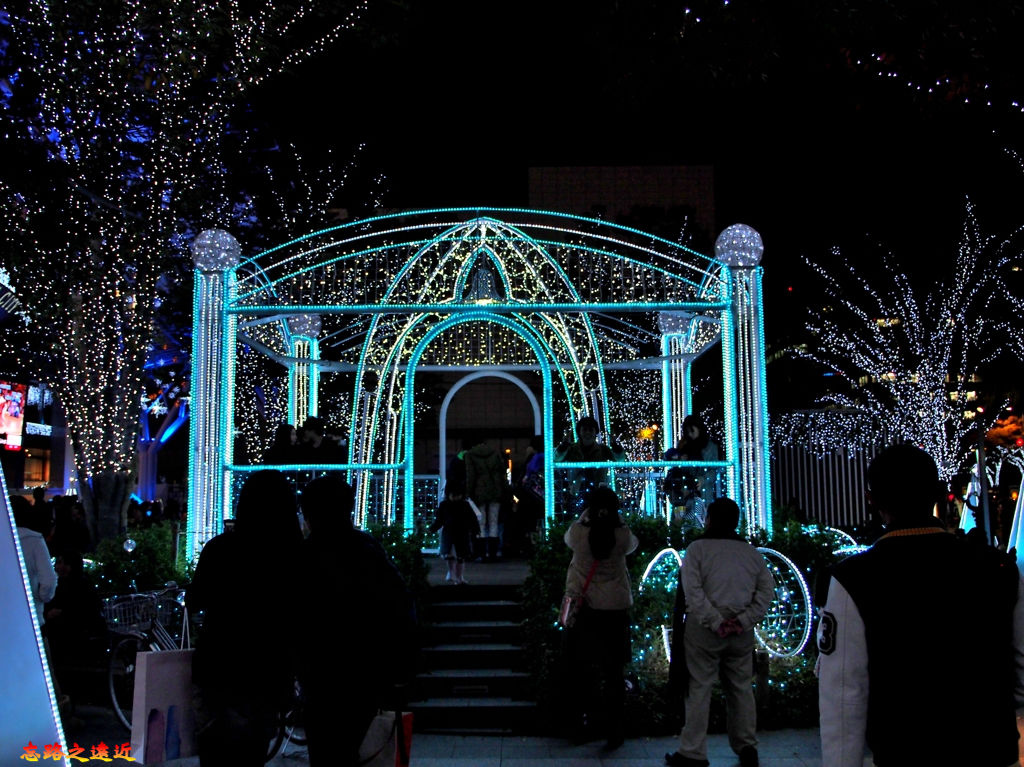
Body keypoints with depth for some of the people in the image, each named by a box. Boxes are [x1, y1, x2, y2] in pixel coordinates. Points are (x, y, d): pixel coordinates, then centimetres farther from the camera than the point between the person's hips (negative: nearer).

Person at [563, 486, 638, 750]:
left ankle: (579, 725, 25)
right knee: (613, 673, 9)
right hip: (615, 610, 0)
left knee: (579, 670, 15)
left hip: (583, 609, 0)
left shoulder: (579, 532, -11)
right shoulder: (622, 535, -11)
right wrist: (615, 519, 19)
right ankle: (614, 730, 13)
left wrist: (586, 516, 22)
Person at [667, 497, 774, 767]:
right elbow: (766, 590, 2)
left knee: (699, 687, 1)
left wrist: (715, 622, -14)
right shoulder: (752, 552, 9)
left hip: (704, 629, -4)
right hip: (741, 631, 4)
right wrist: (743, 621, -6)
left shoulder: (698, 548, -5)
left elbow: (692, 590, -15)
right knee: (741, 687, 14)